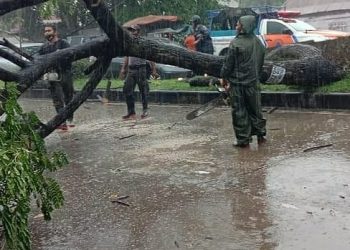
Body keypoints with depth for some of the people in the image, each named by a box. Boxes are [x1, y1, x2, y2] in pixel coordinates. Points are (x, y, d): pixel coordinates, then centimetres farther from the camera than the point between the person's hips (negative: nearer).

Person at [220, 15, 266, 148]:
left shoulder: (236, 43, -17)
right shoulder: (258, 42, 4)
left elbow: (228, 63, -13)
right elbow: (261, 63, 13)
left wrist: (224, 77, 1)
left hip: (237, 83, -6)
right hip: (253, 82, 6)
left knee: (239, 112, 2)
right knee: (255, 109, 17)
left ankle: (243, 139, 6)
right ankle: (260, 134, 24)